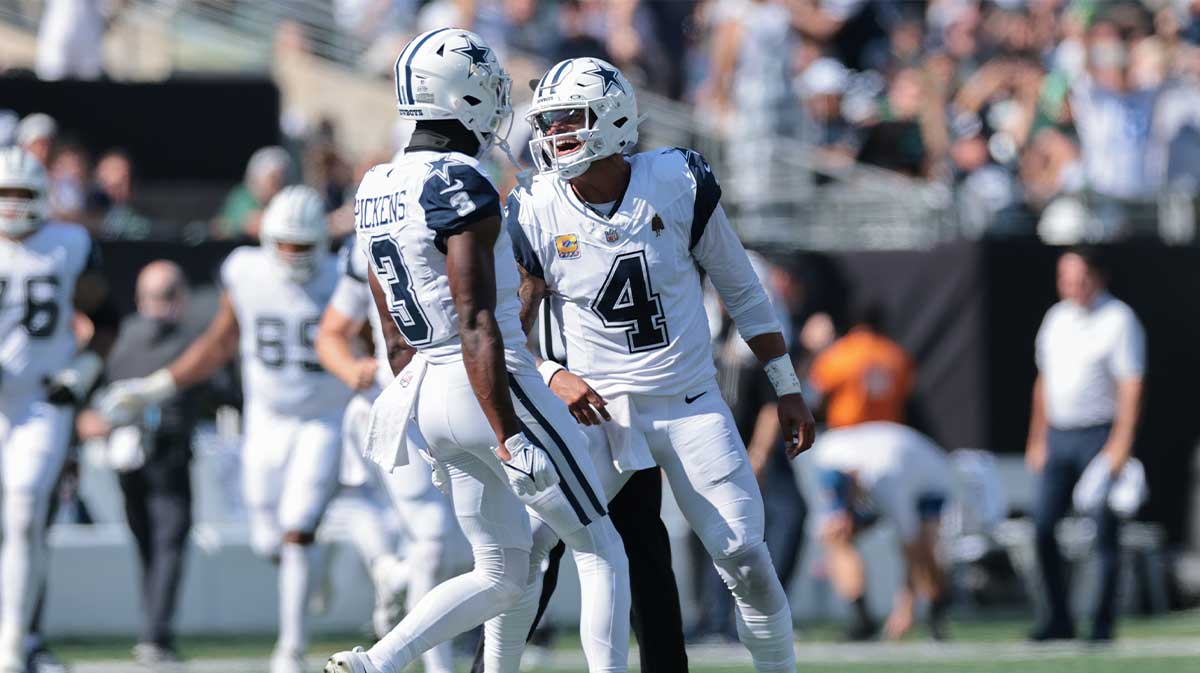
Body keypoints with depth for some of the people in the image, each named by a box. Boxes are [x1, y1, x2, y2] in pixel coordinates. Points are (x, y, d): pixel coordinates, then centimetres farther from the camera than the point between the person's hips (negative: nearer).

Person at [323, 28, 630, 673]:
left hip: (429, 392, 8)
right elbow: (476, 325, -23)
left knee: (502, 577, 15)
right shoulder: (460, 189, -17)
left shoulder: (377, 191, 9)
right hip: (497, 392, -8)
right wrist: (510, 441, -24)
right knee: (600, 553, 7)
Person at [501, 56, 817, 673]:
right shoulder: (536, 214, -7)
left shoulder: (679, 186, -6)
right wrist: (553, 377, -18)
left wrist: (788, 391, 7)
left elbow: (742, 292, 5)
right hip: (599, 413, 0)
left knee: (745, 563, -4)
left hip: (693, 409, 0)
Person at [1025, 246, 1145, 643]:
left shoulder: (1119, 320, -7)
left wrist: (1120, 445, -20)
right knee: (1043, 527, 1)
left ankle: (1103, 624, 0)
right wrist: (1038, 440, 17)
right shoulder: (1056, 319, 14)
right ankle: (1058, 619, 10)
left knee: (1105, 533, -4)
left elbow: (1131, 387, -12)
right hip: (1059, 436, 6)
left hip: (1101, 434, -6)